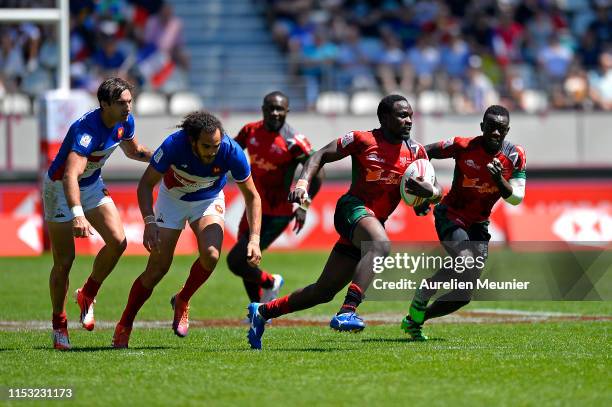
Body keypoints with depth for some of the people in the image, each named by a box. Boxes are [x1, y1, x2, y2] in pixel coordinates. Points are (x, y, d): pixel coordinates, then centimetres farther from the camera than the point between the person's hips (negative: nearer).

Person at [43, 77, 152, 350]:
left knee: (118, 241, -13)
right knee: (64, 261, -5)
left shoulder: (125, 122, -10)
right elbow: (70, 175, -47)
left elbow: (134, 151, 14)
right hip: (60, 188, -6)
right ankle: (59, 325, 13)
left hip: (92, 185, 6)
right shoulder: (87, 130, -35)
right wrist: (77, 214, -60)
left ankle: (87, 296, 9)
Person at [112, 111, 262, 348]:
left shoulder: (231, 151, -31)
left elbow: (251, 196, -16)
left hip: (209, 200, 1)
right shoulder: (174, 145, -35)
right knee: (158, 267, -8)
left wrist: (254, 239, -26)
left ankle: (182, 300, 4)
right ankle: (124, 326, 10)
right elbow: (146, 184, -22)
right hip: (173, 197, -1)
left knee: (211, 255, -25)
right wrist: (149, 222, -37)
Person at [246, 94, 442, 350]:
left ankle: (262, 311, 27)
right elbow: (321, 156, -1)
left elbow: (437, 190, 7)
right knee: (381, 245, -40)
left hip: (375, 223, 6)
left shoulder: (416, 152, 8)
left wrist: (429, 191, -17)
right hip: (353, 207, -6)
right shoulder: (362, 140, -4)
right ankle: (347, 311, -50)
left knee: (324, 292, 9)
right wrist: (303, 183, -18)